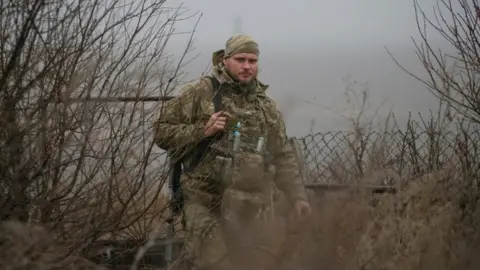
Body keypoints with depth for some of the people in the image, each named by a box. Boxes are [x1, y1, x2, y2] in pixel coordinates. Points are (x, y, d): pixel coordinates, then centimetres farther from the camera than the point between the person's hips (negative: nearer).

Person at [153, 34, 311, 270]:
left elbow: (283, 157, 18)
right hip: (207, 206, -4)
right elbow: (162, 131, -1)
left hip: (253, 210, 5)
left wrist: (297, 195, 7)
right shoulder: (200, 94, 0)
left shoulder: (267, 107, 14)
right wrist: (201, 131, -14)